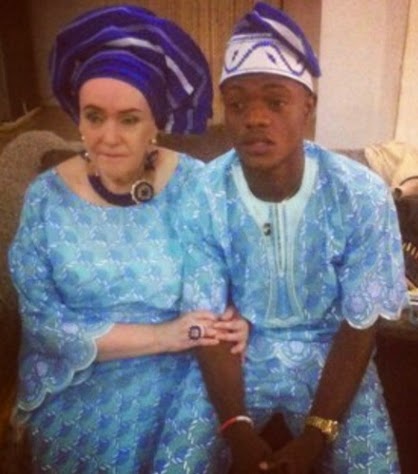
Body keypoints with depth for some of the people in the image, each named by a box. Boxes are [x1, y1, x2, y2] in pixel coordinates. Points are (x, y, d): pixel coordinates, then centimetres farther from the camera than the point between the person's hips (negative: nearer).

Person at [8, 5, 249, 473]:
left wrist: (232, 319, -24)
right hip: (79, 398, 1)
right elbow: (42, 319, -12)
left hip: (180, 389, 0)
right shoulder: (47, 196, -10)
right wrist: (160, 336, -20)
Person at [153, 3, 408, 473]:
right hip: (238, 351, 1)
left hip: (327, 350, 0)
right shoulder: (202, 197, -16)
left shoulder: (363, 197, -18)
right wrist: (238, 431, -18)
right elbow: (210, 320, -10)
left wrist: (314, 436, -17)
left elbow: (360, 326, -12)